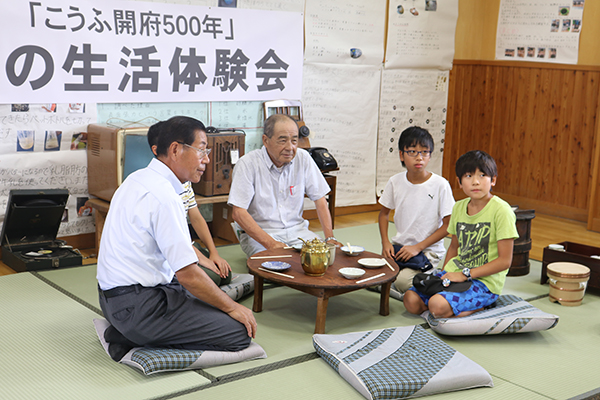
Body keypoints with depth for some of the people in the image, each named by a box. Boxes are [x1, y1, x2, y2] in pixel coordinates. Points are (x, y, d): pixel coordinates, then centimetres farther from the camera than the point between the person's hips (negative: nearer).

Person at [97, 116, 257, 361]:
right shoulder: (164, 196, -22)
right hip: (136, 306, -10)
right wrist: (233, 308, -9)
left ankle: (129, 332, 10)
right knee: (239, 331, -12)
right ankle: (136, 337, -6)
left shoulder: (139, 178, 9)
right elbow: (188, 275, -21)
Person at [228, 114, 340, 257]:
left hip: (296, 229, 4)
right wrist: (270, 243, -28)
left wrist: (330, 237, -9)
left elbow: (319, 199, 5)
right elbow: (238, 213, -18)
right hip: (257, 233, -4)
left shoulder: (303, 158, -1)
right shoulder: (247, 164, -13)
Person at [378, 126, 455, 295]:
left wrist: (418, 247, -15)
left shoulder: (440, 185, -13)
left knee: (402, 280, -26)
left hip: (429, 250, -4)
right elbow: (384, 213, 13)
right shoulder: (395, 182, -1)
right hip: (399, 245, 4)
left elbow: (448, 225, -10)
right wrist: (385, 242, -3)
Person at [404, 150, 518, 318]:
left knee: (438, 305, -29)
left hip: (485, 281, -7)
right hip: (455, 273, 7)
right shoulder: (459, 207, 6)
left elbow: (505, 260, -15)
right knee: (411, 300, -9)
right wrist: (445, 274, 5)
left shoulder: (501, 210, -14)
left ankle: (481, 306, -3)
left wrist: (465, 274, -16)